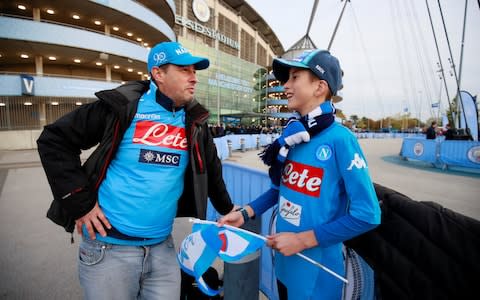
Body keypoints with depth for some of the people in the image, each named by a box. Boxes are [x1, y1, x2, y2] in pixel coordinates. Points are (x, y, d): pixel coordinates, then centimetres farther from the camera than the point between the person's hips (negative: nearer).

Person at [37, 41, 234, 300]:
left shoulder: (194, 120, 2)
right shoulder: (122, 106, -11)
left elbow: (211, 170, 13)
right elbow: (54, 140, -5)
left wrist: (227, 211, 17)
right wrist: (79, 202, -9)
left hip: (162, 247, 4)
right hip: (108, 247, -3)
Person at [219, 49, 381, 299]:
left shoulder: (340, 139, -20)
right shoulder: (291, 135, -1)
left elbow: (367, 215, -20)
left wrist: (302, 240, -19)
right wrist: (246, 213, 1)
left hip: (316, 274, -6)